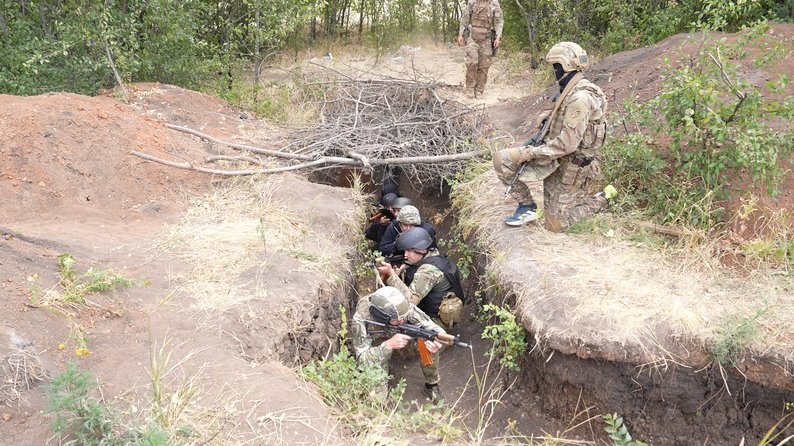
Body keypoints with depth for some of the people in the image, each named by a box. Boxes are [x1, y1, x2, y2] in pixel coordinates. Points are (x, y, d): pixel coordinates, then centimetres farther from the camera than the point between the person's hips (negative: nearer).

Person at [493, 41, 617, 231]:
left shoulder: (580, 98, -26)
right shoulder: (569, 91, 7)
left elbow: (567, 143, -29)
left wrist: (532, 153, -24)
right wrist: (536, 141, 6)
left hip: (569, 165, -9)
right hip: (556, 158, 9)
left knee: (555, 224, 1)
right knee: (502, 159, -5)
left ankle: (602, 199, 16)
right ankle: (528, 204, 5)